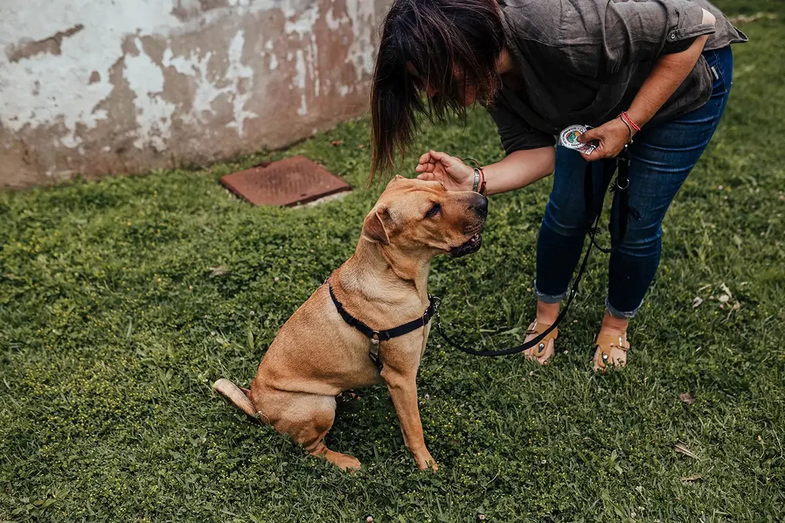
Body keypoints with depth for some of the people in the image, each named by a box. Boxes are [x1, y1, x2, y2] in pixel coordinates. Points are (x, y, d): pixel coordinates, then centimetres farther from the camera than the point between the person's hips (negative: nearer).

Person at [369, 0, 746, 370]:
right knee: (567, 212, 2)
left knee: (635, 224, -2)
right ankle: (546, 317, 26)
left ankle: (616, 325, 24)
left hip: (684, 80, -5)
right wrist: (473, 181, -34)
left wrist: (628, 124, -29)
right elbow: (536, 151, -17)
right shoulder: (494, 77, -20)